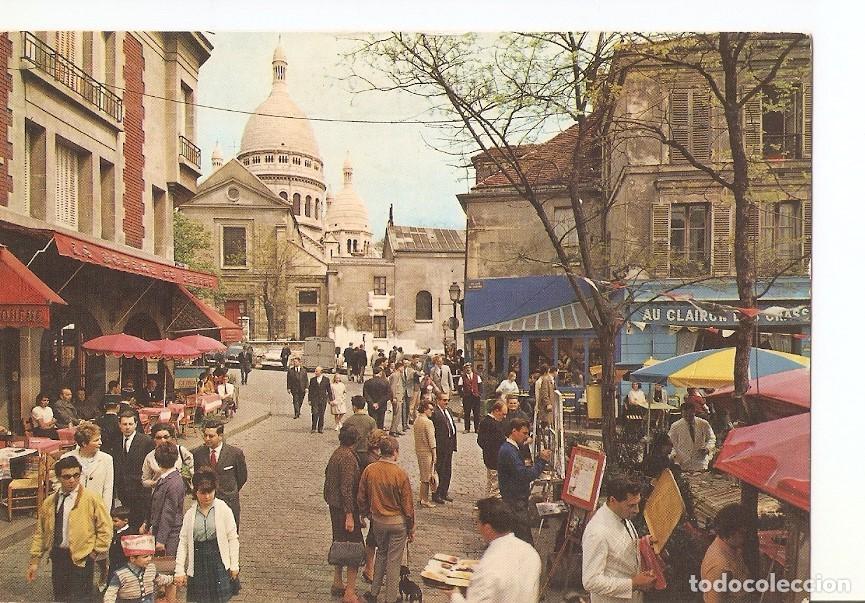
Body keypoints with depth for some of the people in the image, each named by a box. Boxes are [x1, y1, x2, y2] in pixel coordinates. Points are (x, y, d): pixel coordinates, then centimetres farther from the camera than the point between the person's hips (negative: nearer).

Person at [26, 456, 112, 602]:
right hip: (57, 556, 5)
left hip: (81, 559, -5)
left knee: (79, 597, -2)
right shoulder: (49, 502, 6)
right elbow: (40, 532, 10)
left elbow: (105, 528, -7)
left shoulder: (91, 499, -9)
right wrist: (34, 561, 8)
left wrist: (95, 552, -8)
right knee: (59, 597, 14)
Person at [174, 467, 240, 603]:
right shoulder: (190, 514, 4)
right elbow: (183, 542, 4)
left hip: (219, 562, -3)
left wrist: (234, 565, -2)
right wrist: (179, 570, 0)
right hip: (198, 564, 3)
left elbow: (233, 539, -1)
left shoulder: (224, 510, -4)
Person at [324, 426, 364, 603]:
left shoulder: (335, 454, 8)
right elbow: (346, 488, -23)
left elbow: (328, 478, 17)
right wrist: (349, 515, -22)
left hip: (334, 507, 9)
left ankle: (337, 584, 31)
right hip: (345, 508, -9)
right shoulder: (348, 458, -20)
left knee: (340, 545, 19)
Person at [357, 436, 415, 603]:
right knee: (393, 561, 9)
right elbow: (408, 504, -12)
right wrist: (411, 528, 0)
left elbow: (361, 498, 2)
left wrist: (366, 514, 20)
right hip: (397, 522, -4)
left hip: (377, 520, 4)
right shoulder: (400, 474, -20)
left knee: (381, 553, 25)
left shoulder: (369, 470, -9)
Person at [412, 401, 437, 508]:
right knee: (426, 478, 0)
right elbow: (431, 440, -17)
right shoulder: (428, 422, -18)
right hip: (427, 452, -8)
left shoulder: (416, 421, 8)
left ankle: (423, 499, 21)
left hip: (418, 450, 8)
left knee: (424, 476, 16)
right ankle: (424, 500, 5)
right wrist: (434, 455, -11)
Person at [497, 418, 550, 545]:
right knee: (525, 539, -7)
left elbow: (522, 470, 14)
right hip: (515, 500, -10)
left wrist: (538, 459, 3)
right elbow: (525, 475, -27)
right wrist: (542, 461, -20)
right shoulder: (509, 451, -22)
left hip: (518, 498, 10)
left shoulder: (509, 448, 12)